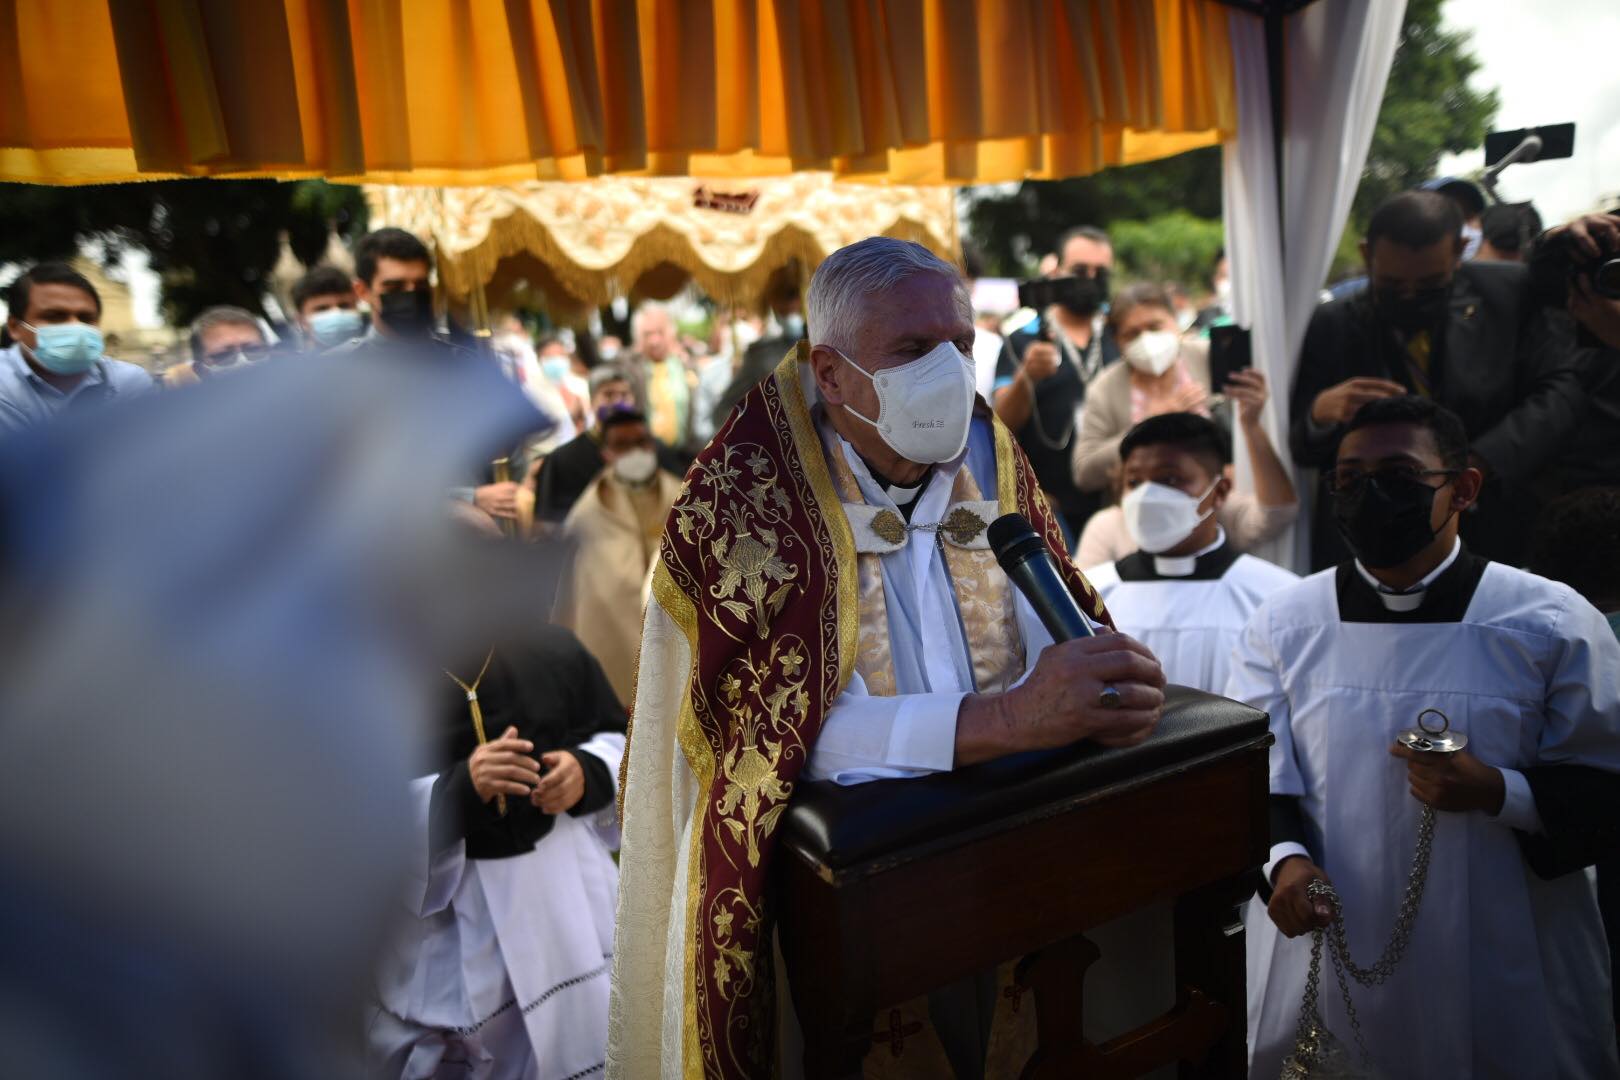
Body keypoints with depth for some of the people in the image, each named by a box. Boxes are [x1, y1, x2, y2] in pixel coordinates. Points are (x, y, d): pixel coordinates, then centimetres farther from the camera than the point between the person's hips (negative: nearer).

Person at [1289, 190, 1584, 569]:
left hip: (1492, 540, 1)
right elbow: (1298, 448, -2)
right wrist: (1321, 412, -26)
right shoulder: (1331, 327, -3)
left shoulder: (1510, 294, -1)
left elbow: (1558, 389, -5)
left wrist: (1479, 463, -21)